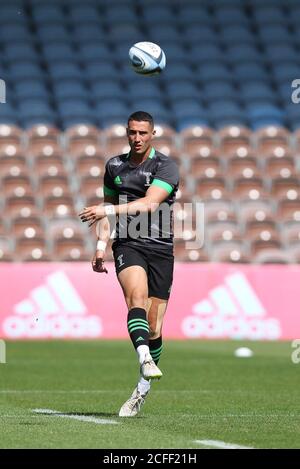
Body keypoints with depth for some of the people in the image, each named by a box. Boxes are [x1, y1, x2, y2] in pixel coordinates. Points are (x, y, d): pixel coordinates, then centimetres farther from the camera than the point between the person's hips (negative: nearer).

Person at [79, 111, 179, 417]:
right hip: (127, 245, 2)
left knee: (153, 328, -2)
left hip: (160, 248, -1)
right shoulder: (114, 166, 13)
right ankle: (145, 361, -49)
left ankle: (142, 390, 14)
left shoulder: (166, 167, -2)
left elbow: (150, 203, -17)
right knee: (137, 294, -30)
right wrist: (101, 245, 13)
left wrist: (107, 211, -25)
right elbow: (108, 206, 24)